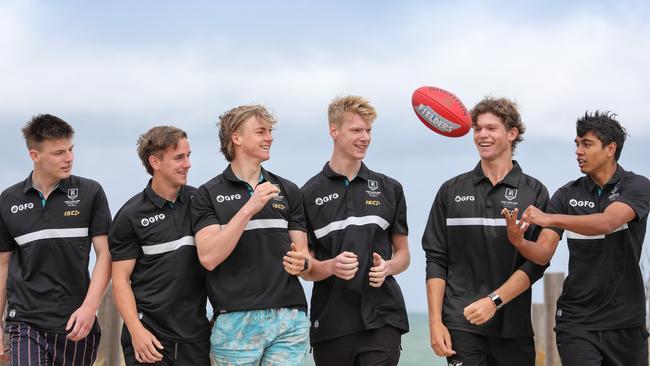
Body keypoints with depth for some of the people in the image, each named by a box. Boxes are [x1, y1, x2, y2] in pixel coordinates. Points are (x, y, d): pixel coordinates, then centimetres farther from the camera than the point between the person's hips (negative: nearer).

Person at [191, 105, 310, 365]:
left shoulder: (288, 191, 14)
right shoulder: (209, 194, 3)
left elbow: (302, 252, 15)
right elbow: (208, 257, -10)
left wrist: (301, 263, -10)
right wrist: (248, 209, -16)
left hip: (289, 320, 3)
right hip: (235, 321, -3)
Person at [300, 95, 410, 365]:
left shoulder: (389, 189, 10)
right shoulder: (310, 194, 4)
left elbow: (402, 253, 15)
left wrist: (387, 267, -8)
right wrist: (331, 267, -17)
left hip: (382, 320, 0)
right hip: (330, 323, 0)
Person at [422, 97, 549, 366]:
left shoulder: (534, 192, 4)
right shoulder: (452, 191, 9)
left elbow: (537, 263, -2)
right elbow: (436, 260, 7)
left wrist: (494, 300, -14)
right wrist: (435, 321, -2)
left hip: (513, 326, 0)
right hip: (460, 324, 0)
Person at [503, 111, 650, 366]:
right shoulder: (567, 195, 4)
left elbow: (607, 222, -25)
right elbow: (543, 253, -4)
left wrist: (550, 218, -36)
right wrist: (518, 240, -27)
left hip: (626, 322, -1)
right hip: (577, 322, 1)